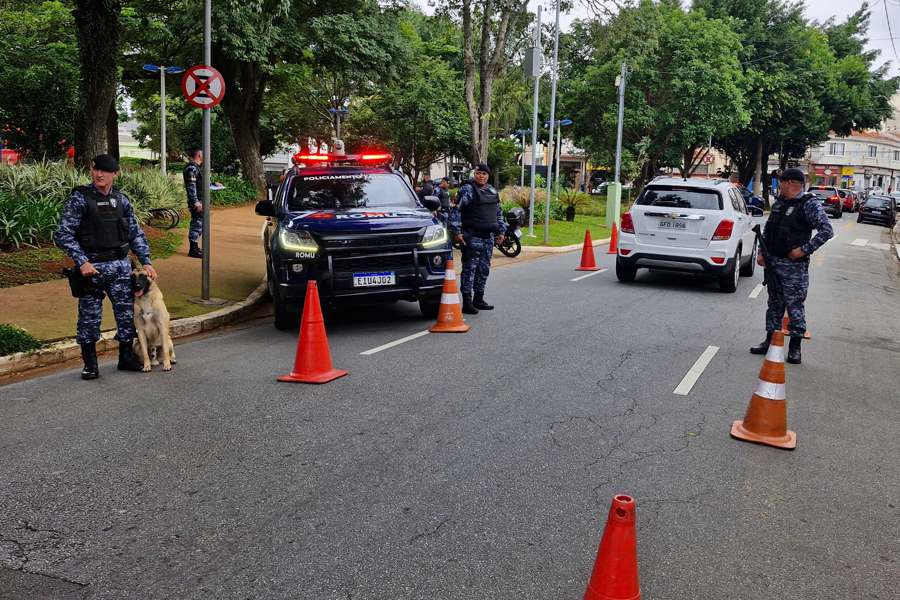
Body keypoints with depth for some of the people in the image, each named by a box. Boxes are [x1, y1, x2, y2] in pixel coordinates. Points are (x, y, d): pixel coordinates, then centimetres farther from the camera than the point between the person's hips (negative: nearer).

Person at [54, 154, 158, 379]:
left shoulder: (121, 200, 8)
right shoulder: (79, 198, -5)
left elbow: (136, 233, 13)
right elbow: (62, 235, -8)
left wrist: (146, 261, 4)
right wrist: (82, 262, -17)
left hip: (121, 265, 4)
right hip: (92, 267, -4)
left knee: (126, 312, 8)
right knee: (89, 316, 3)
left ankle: (126, 357, 23)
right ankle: (90, 363, 16)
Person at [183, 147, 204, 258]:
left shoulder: (196, 167, 17)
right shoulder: (192, 168, -15)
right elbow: (191, 187, -21)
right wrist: (196, 203, -24)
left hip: (199, 202, 11)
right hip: (196, 202, -11)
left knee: (198, 224, 16)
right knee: (197, 225, -7)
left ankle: (195, 248, 24)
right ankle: (193, 250, -3)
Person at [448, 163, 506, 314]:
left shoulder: (492, 192, 16)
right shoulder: (467, 189, -6)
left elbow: (499, 213, 26)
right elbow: (455, 210, -11)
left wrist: (501, 231, 21)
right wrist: (457, 231, -17)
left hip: (488, 236, 7)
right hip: (472, 236, -7)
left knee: (484, 268, 12)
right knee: (470, 268, -7)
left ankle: (478, 300, 22)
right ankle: (467, 303, -6)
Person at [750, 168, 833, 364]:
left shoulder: (809, 204, -11)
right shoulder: (778, 203, 12)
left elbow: (827, 231, -17)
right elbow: (767, 229, 21)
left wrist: (804, 250, -19)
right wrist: (762, 252, 12)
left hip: (794, 265, -7)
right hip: (772, 263, 7)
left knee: (794, 304, -4)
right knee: (774, 303, 14)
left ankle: (795, 347, 5)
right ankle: (770, 340, 23)